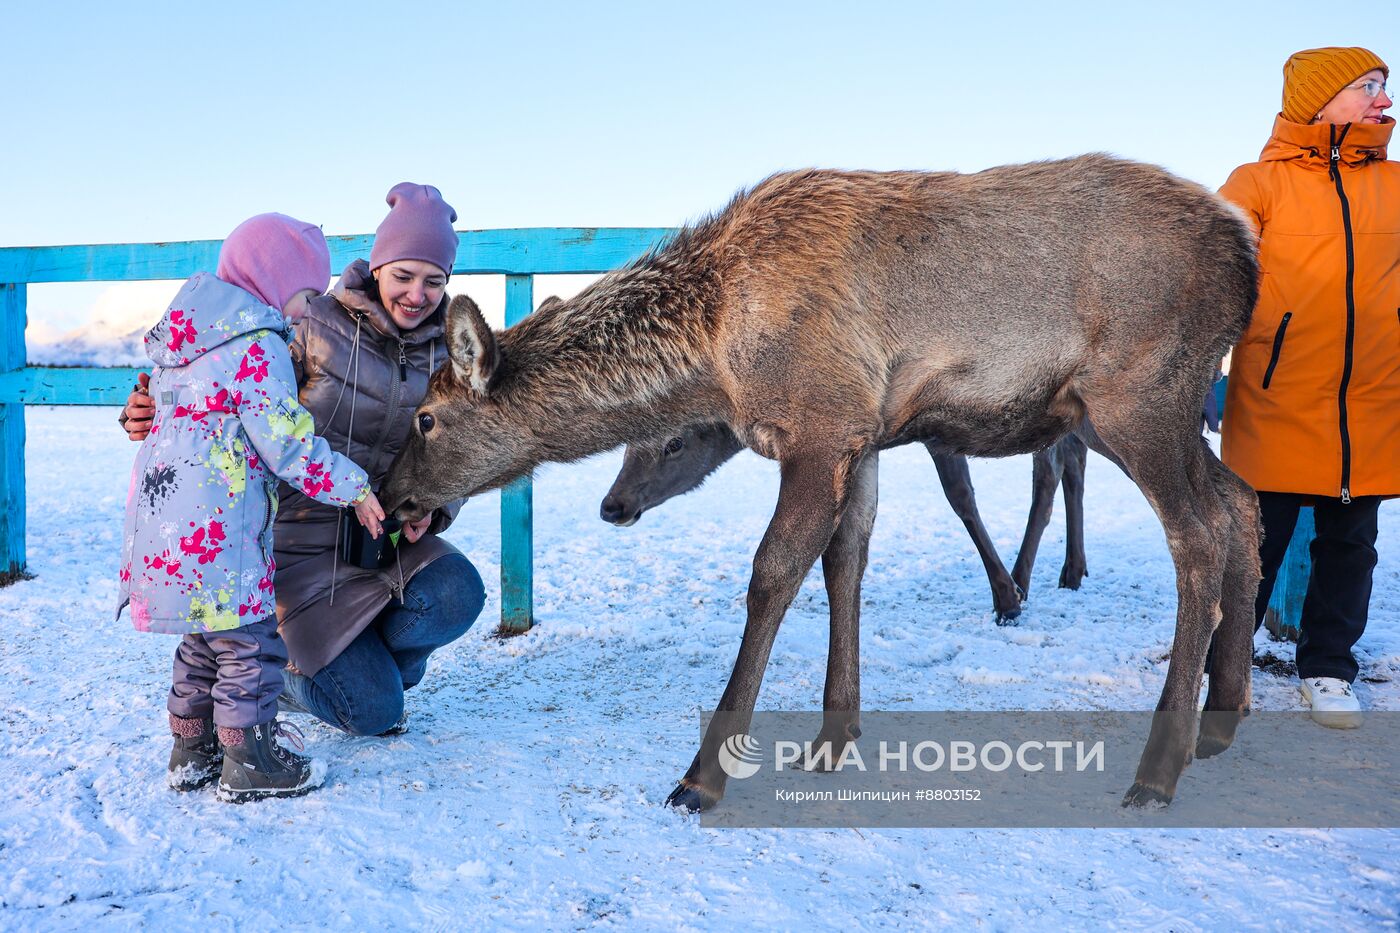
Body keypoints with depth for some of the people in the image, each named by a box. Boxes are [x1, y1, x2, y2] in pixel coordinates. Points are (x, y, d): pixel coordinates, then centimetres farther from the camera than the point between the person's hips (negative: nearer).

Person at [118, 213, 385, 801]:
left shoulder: (186, 336, 16)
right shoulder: (258, 348, -14)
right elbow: (289, 445, -15)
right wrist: (354, 489, -6)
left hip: (161, 509, 10)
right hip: (215, 529, -10)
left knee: (205, 640, 21)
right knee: (250, 640, 1)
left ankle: (190, 753, 30)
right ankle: (249, 763, 10)